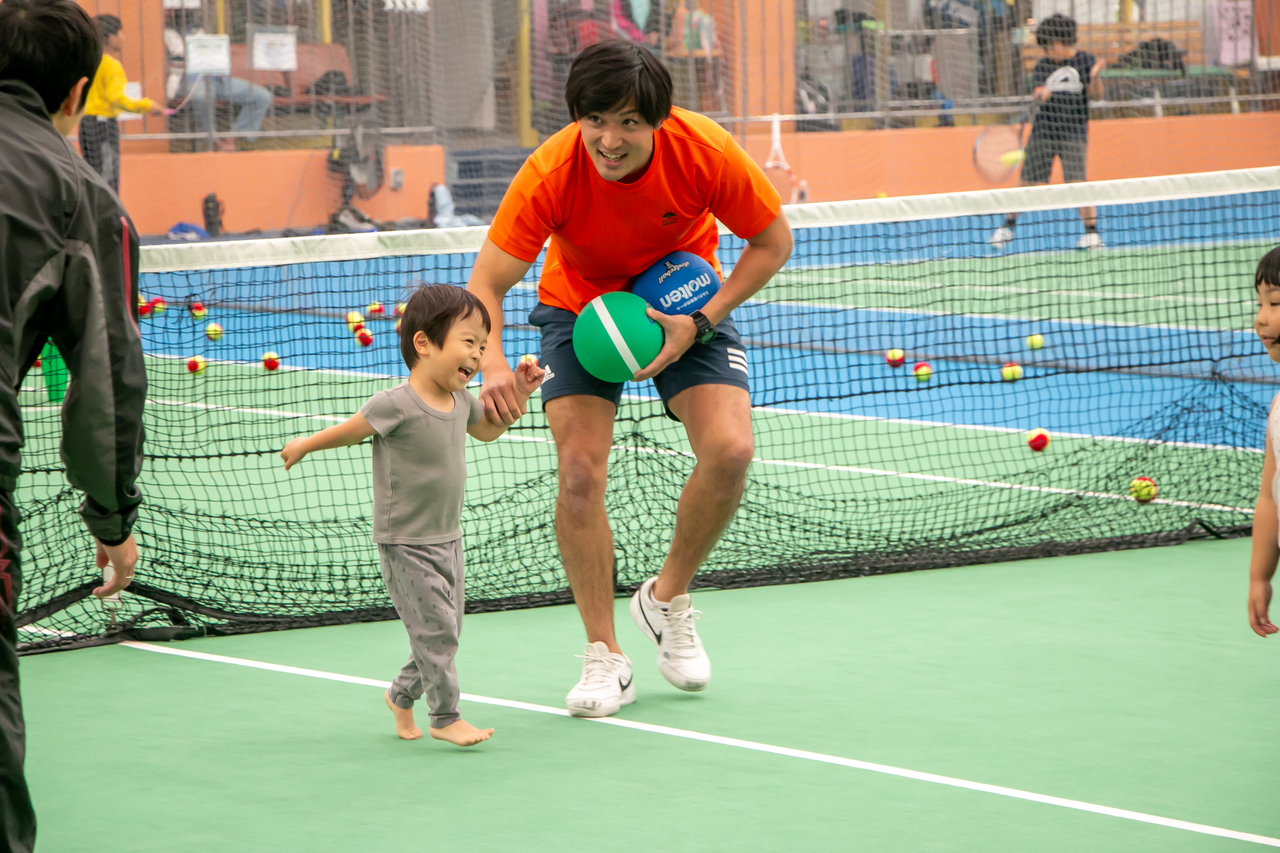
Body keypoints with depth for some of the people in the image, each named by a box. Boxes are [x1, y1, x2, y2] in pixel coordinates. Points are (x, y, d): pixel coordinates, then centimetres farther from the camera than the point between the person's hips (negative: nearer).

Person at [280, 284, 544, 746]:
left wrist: (518, 394, 9)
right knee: (436, 627, -8)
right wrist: (305, 445, 8)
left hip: (447, 539, 8)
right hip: (405, 546, -8)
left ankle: (402, 695, 34)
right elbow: (350, 431, -5)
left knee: (446, 628, 13)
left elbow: (488, 430, 23)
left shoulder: (461, 402, 1)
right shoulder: (395, 405, -22)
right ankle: (444, 717, 4)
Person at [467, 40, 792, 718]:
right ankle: (605, 658, -3)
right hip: (580, 304, -1)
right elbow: (485, 284, -27)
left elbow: (772, 241, -13)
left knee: (730, 449, -20)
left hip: (686, 305, 1)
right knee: (580, 471, -17)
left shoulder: (704, 150, -29)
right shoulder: (550, 174, -31)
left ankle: (666, 599, 7)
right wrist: (494, 367, -46)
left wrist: (699, 323, -23)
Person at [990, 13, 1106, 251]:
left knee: (1077, 182, -15)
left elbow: (1096, 93, -3)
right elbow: (1037, 96, 0)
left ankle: (1091, 232, -4)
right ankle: (1008, 226, 23)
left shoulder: (1085, 60, 1)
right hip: (1043, 131, 2)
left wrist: (1095, 76, -24)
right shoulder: (1043, 65, 7)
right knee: (1027, 182, 6)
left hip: (1073, 132, -2)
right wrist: (1040, 95, -25)